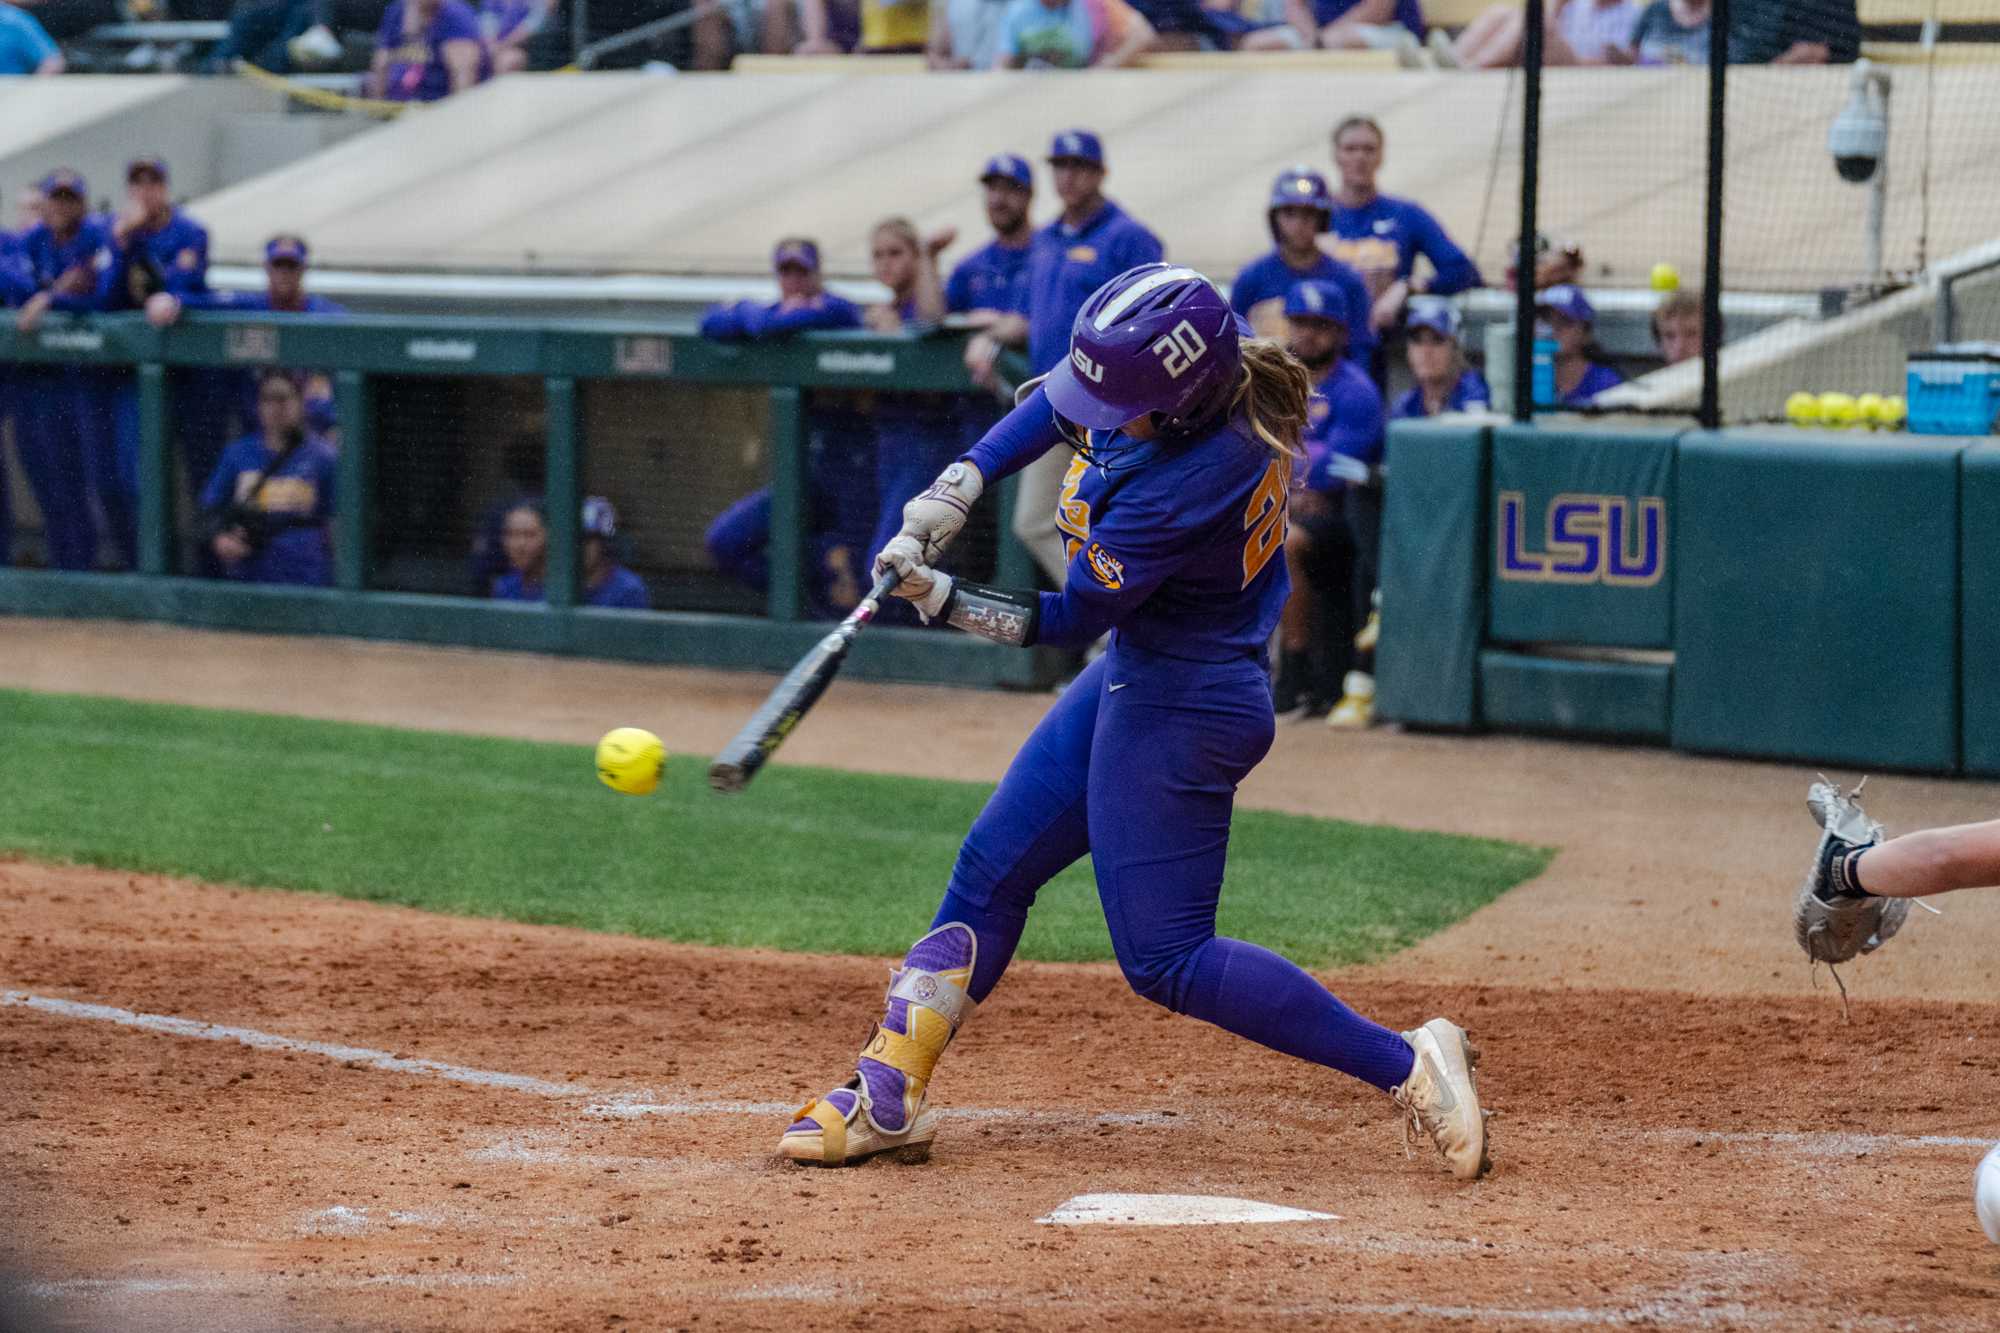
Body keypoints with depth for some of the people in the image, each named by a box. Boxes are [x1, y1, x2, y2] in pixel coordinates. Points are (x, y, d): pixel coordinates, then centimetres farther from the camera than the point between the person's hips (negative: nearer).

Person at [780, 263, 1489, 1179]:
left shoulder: (1182, 485, -33)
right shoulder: (1227, 374, -10)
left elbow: (1069, 621, -21)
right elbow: (1061, 403, 9)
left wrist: (939, 597, -18)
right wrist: (962, 483, -2)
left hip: (1181, 705, -10)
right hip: (1133, 680, 10)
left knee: (1163, 958, -3)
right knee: (991, 873, 13)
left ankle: (1404, 1065, -1)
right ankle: (886, 1098, 18)